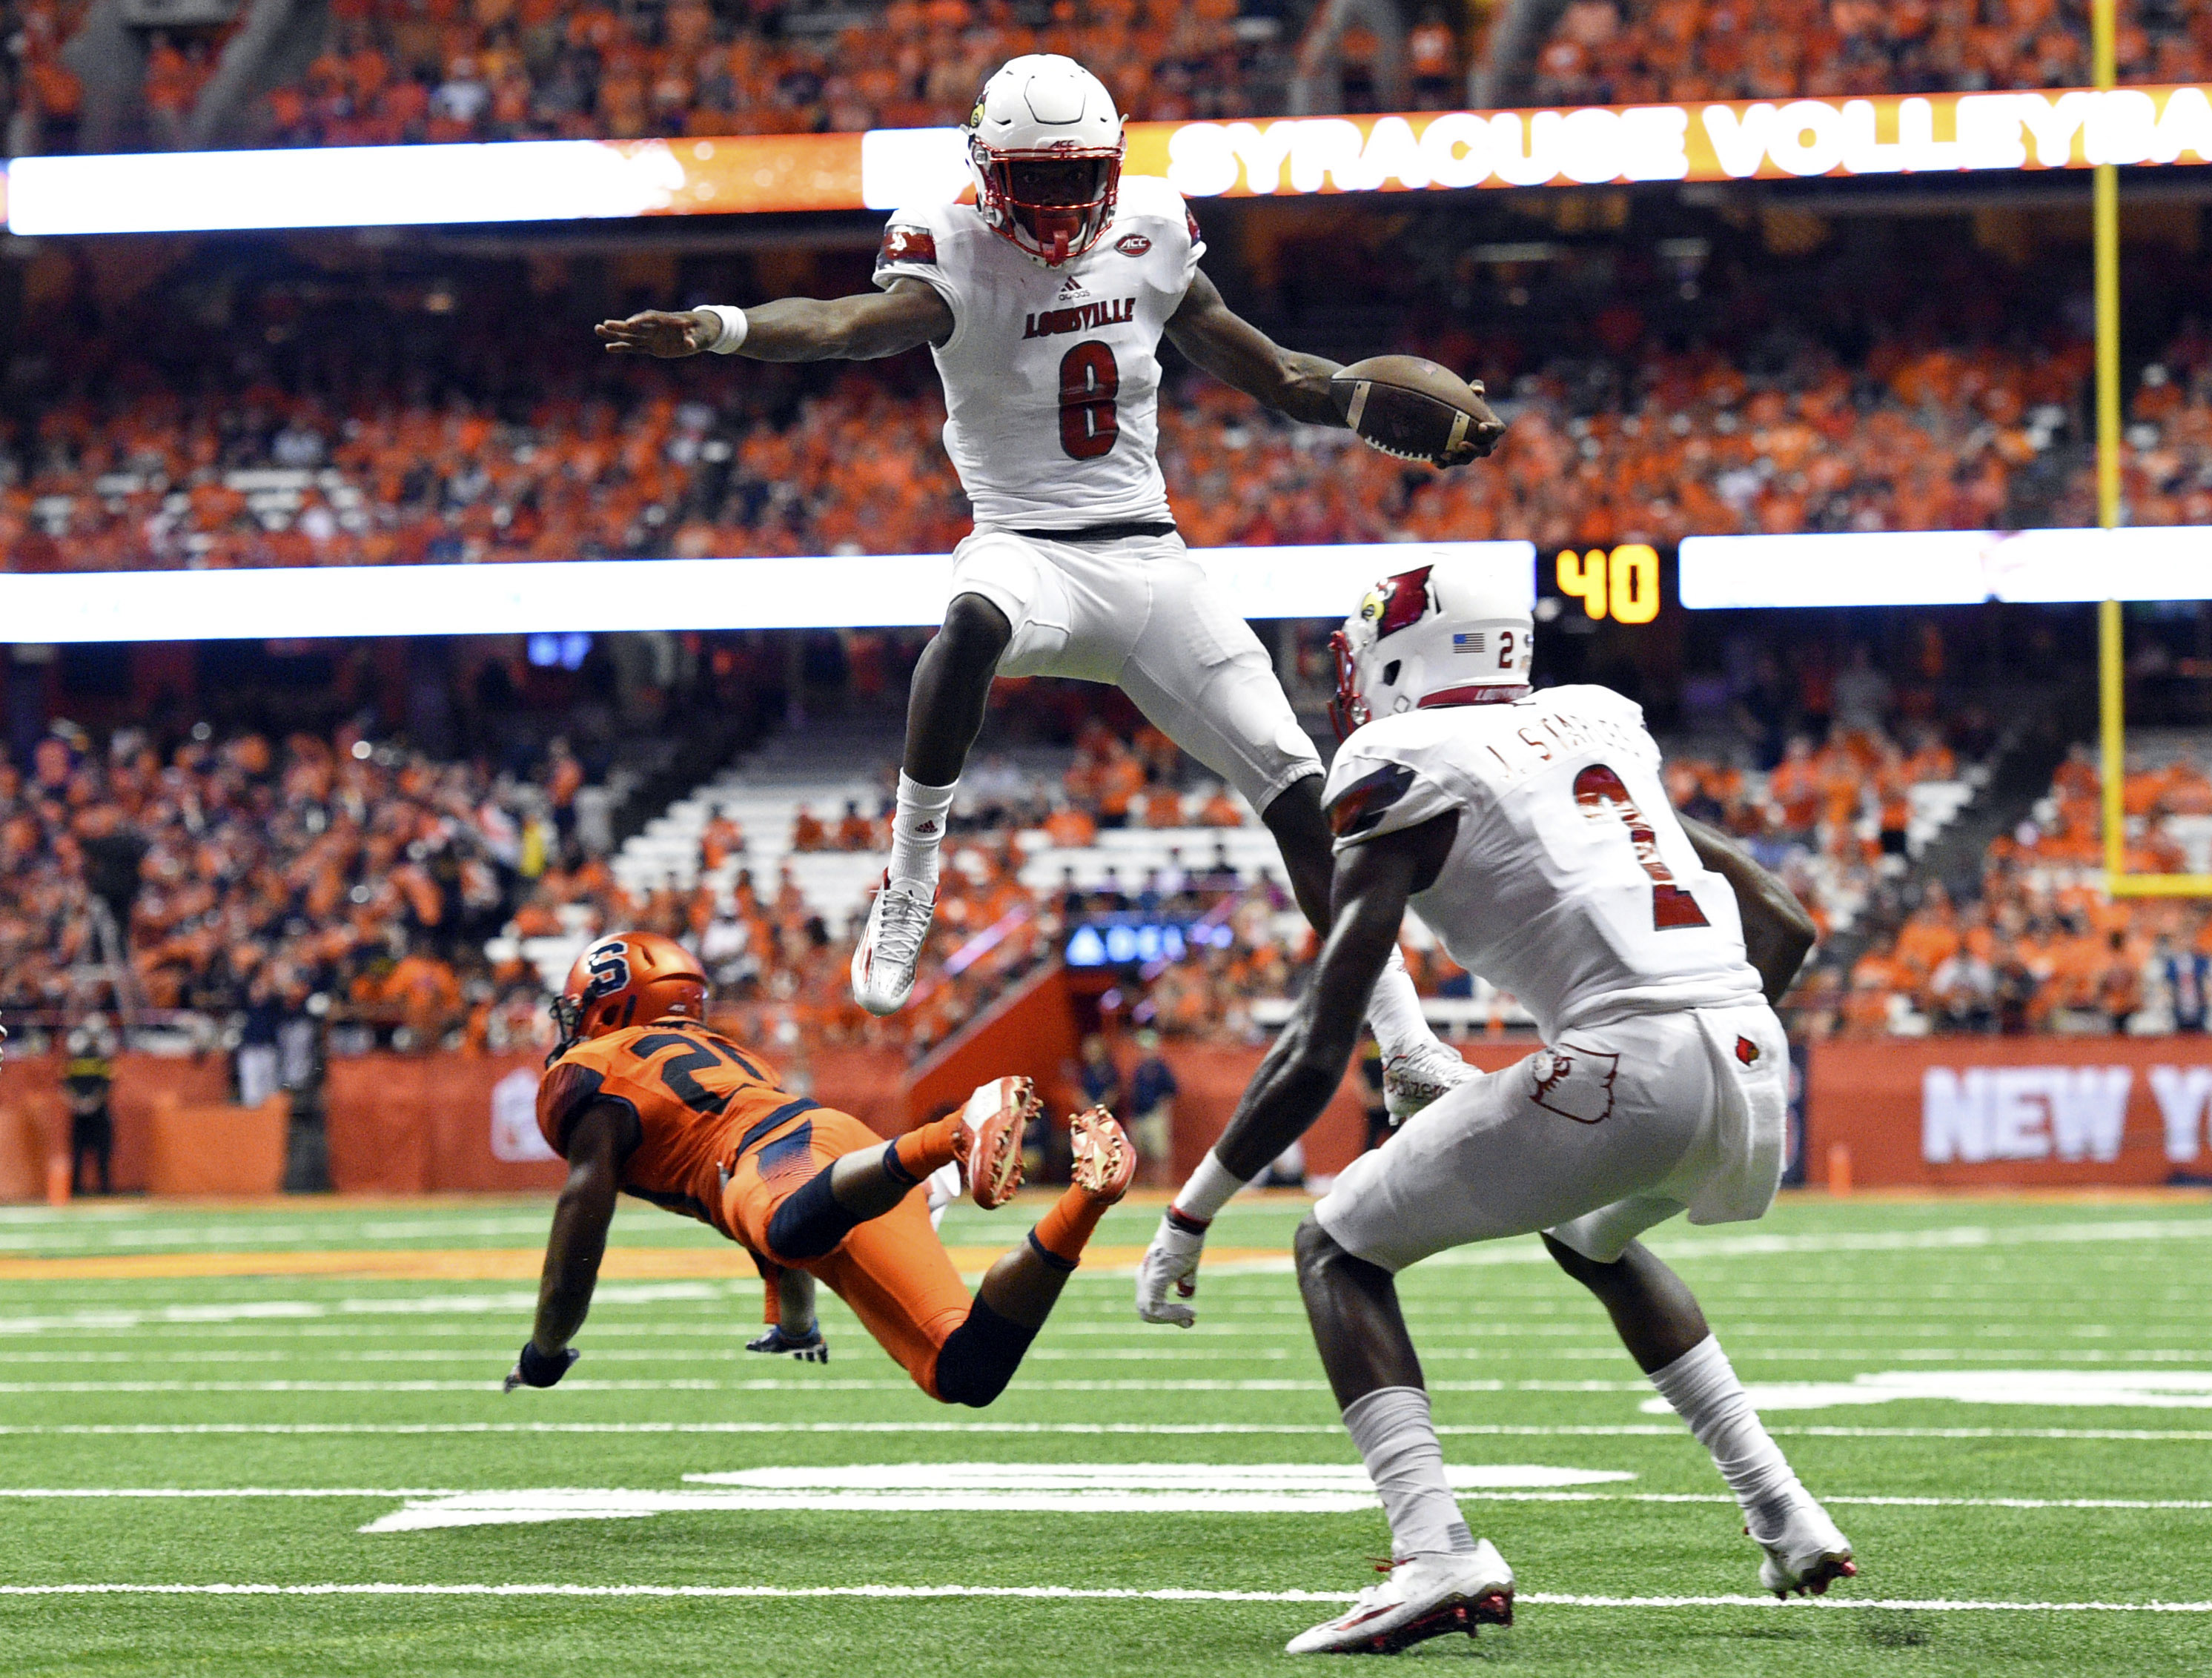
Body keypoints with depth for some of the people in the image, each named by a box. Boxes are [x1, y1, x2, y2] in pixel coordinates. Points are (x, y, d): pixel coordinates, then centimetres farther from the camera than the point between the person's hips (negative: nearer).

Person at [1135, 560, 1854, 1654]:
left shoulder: (1403, 788, 5)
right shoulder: (1598, 732, 25)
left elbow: (1315, 1056, 0)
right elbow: (1784, 929, 27)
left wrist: (1187, 1220, 9)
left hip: (1624, 1066, -7)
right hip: (1754, 1064, 7)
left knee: (1339, 1250, 9)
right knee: (1592, 1236, 38)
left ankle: (1435, 1549, -12)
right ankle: (1783, 1516, 31)